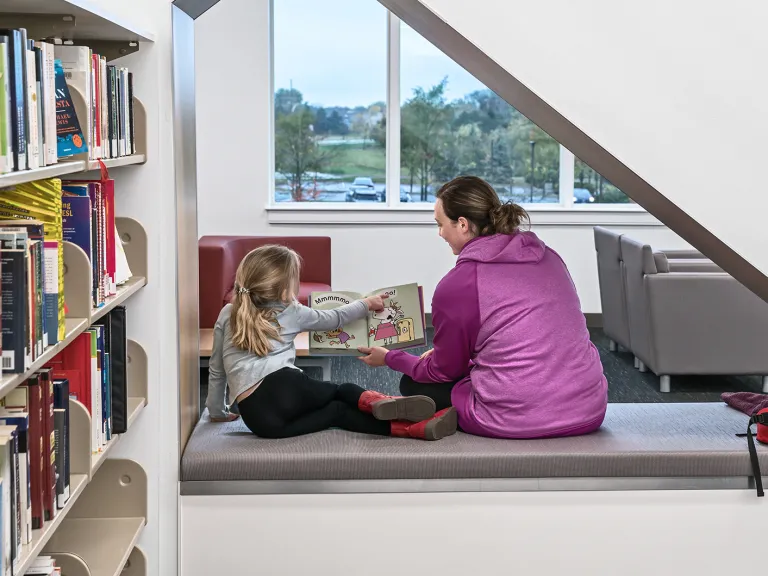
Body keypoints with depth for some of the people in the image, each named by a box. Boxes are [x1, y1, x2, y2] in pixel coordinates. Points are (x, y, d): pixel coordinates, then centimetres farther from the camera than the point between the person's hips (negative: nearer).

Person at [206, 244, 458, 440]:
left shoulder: (227, 314, 22)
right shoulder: (292, 312, 15)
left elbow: (216, 370, 25)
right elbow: (334, 319, 30)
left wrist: (217, 411, 37)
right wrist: (366, 304, 48)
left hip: (257, 419, 3)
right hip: (284, 386, -3)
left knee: (337, 410, 9)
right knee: (343, 392, 17)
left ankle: (414, 429, -9)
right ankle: (378, 402, -20)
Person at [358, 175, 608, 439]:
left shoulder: (456, 285, -9)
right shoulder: (548, 257, 8)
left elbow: (444, 371, 7)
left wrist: (389, 358, 25)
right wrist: (443, 351, 33)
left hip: (516, 420, -6)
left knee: (414, 384, 19)